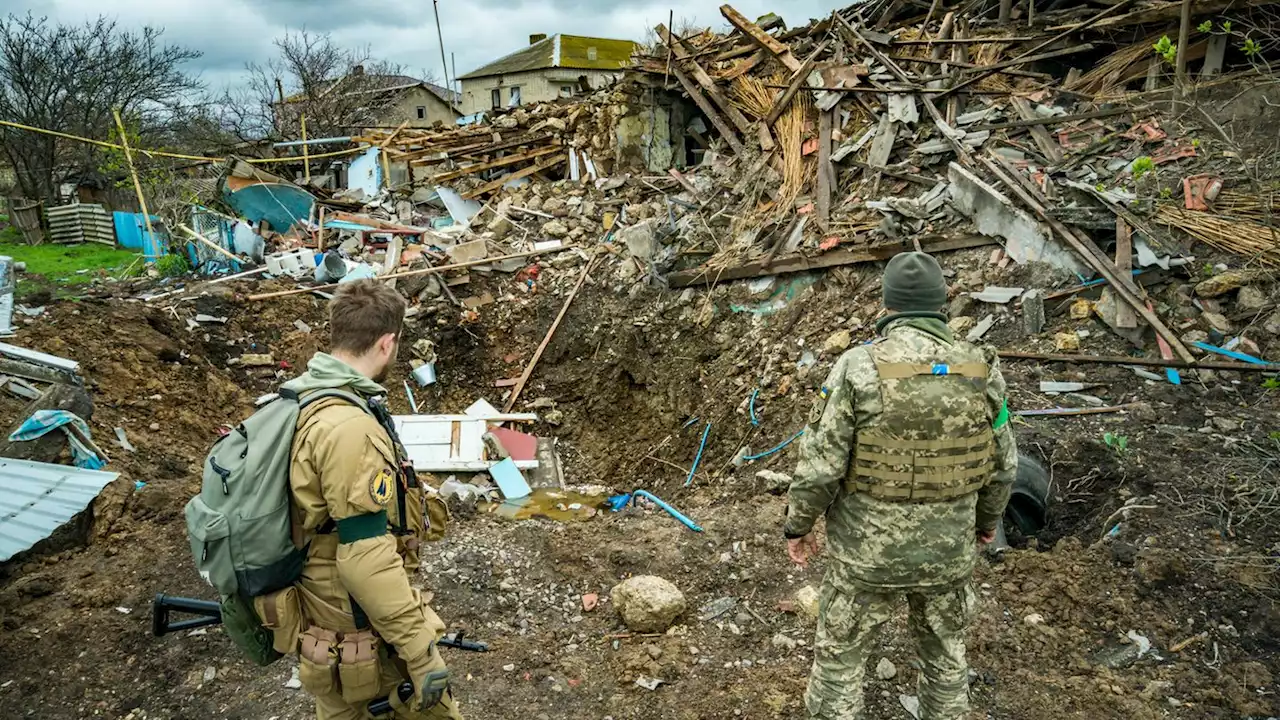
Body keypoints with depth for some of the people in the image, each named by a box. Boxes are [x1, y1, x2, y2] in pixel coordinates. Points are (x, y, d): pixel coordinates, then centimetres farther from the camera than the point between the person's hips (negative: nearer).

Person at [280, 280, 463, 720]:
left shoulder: (303, 398, 1)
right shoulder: (349, 427, -30)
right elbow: (366, 561, -30)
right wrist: (422, 651, -23)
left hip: (321, 609, 9)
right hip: (358, 631, -9)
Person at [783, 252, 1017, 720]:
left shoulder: (859, 367, -20)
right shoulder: (981, 371, -8)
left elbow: (820, 464, -18)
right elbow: (1001, 464, 2)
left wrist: (798, 525, -1)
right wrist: (989, 518, 22)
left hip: (868, 550, -3)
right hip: (948, 549, 3)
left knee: (839, 656, 15)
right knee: (945, 656, 25)